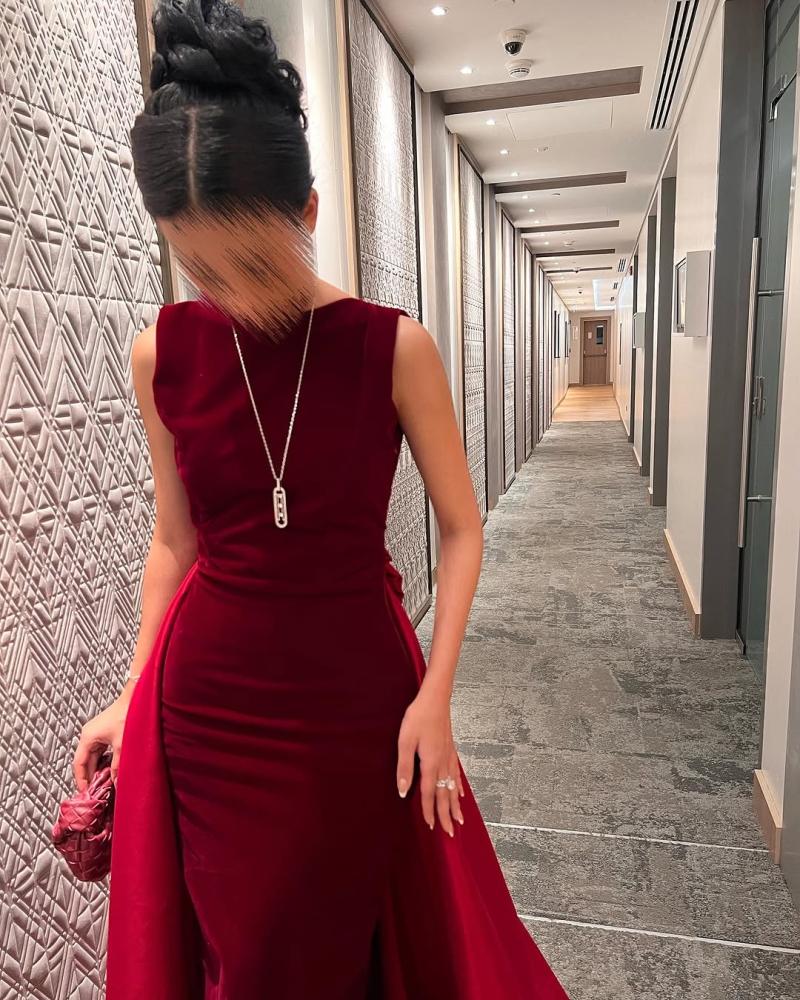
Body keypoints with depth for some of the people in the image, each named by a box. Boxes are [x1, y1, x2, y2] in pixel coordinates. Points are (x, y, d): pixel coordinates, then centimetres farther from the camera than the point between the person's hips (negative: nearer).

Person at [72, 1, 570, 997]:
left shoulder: (393, 347, -11)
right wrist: (134, 694, 6)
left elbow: (460, 528, -5)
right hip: (209, 695, 2)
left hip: (357, 689, -1)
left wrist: (433, 696, -11)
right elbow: (176, 537, 5)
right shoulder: (163, 352, -4)